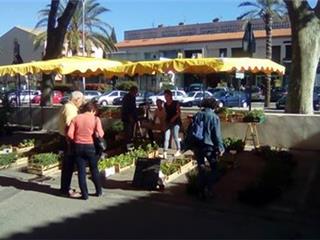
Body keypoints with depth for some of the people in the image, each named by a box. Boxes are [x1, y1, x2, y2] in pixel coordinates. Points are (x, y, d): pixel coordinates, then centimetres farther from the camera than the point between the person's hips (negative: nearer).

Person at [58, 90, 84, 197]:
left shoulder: (67, 107, 14)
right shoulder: (70, 109, -18)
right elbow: (68, 127, -25)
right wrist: (70, 142, -24)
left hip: (65, 138, 10)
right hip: (68, 140, -10)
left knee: (67, 164, 17)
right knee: (69, 165, -3)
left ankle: (64, 187, 28)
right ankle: (66, 190, 5)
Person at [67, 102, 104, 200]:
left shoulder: (76, 118, 2)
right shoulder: (95, 119, -5)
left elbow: (70, 134, -5)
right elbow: (100, 134, -14)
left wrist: (76, 139, 12)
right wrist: (102, 132, 8)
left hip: (78, 146, 1)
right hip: (90, 146, -1)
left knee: (81, 171, 7)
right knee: (94, 169, 16)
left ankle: (84, 194, 8)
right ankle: (98, 191, 26)